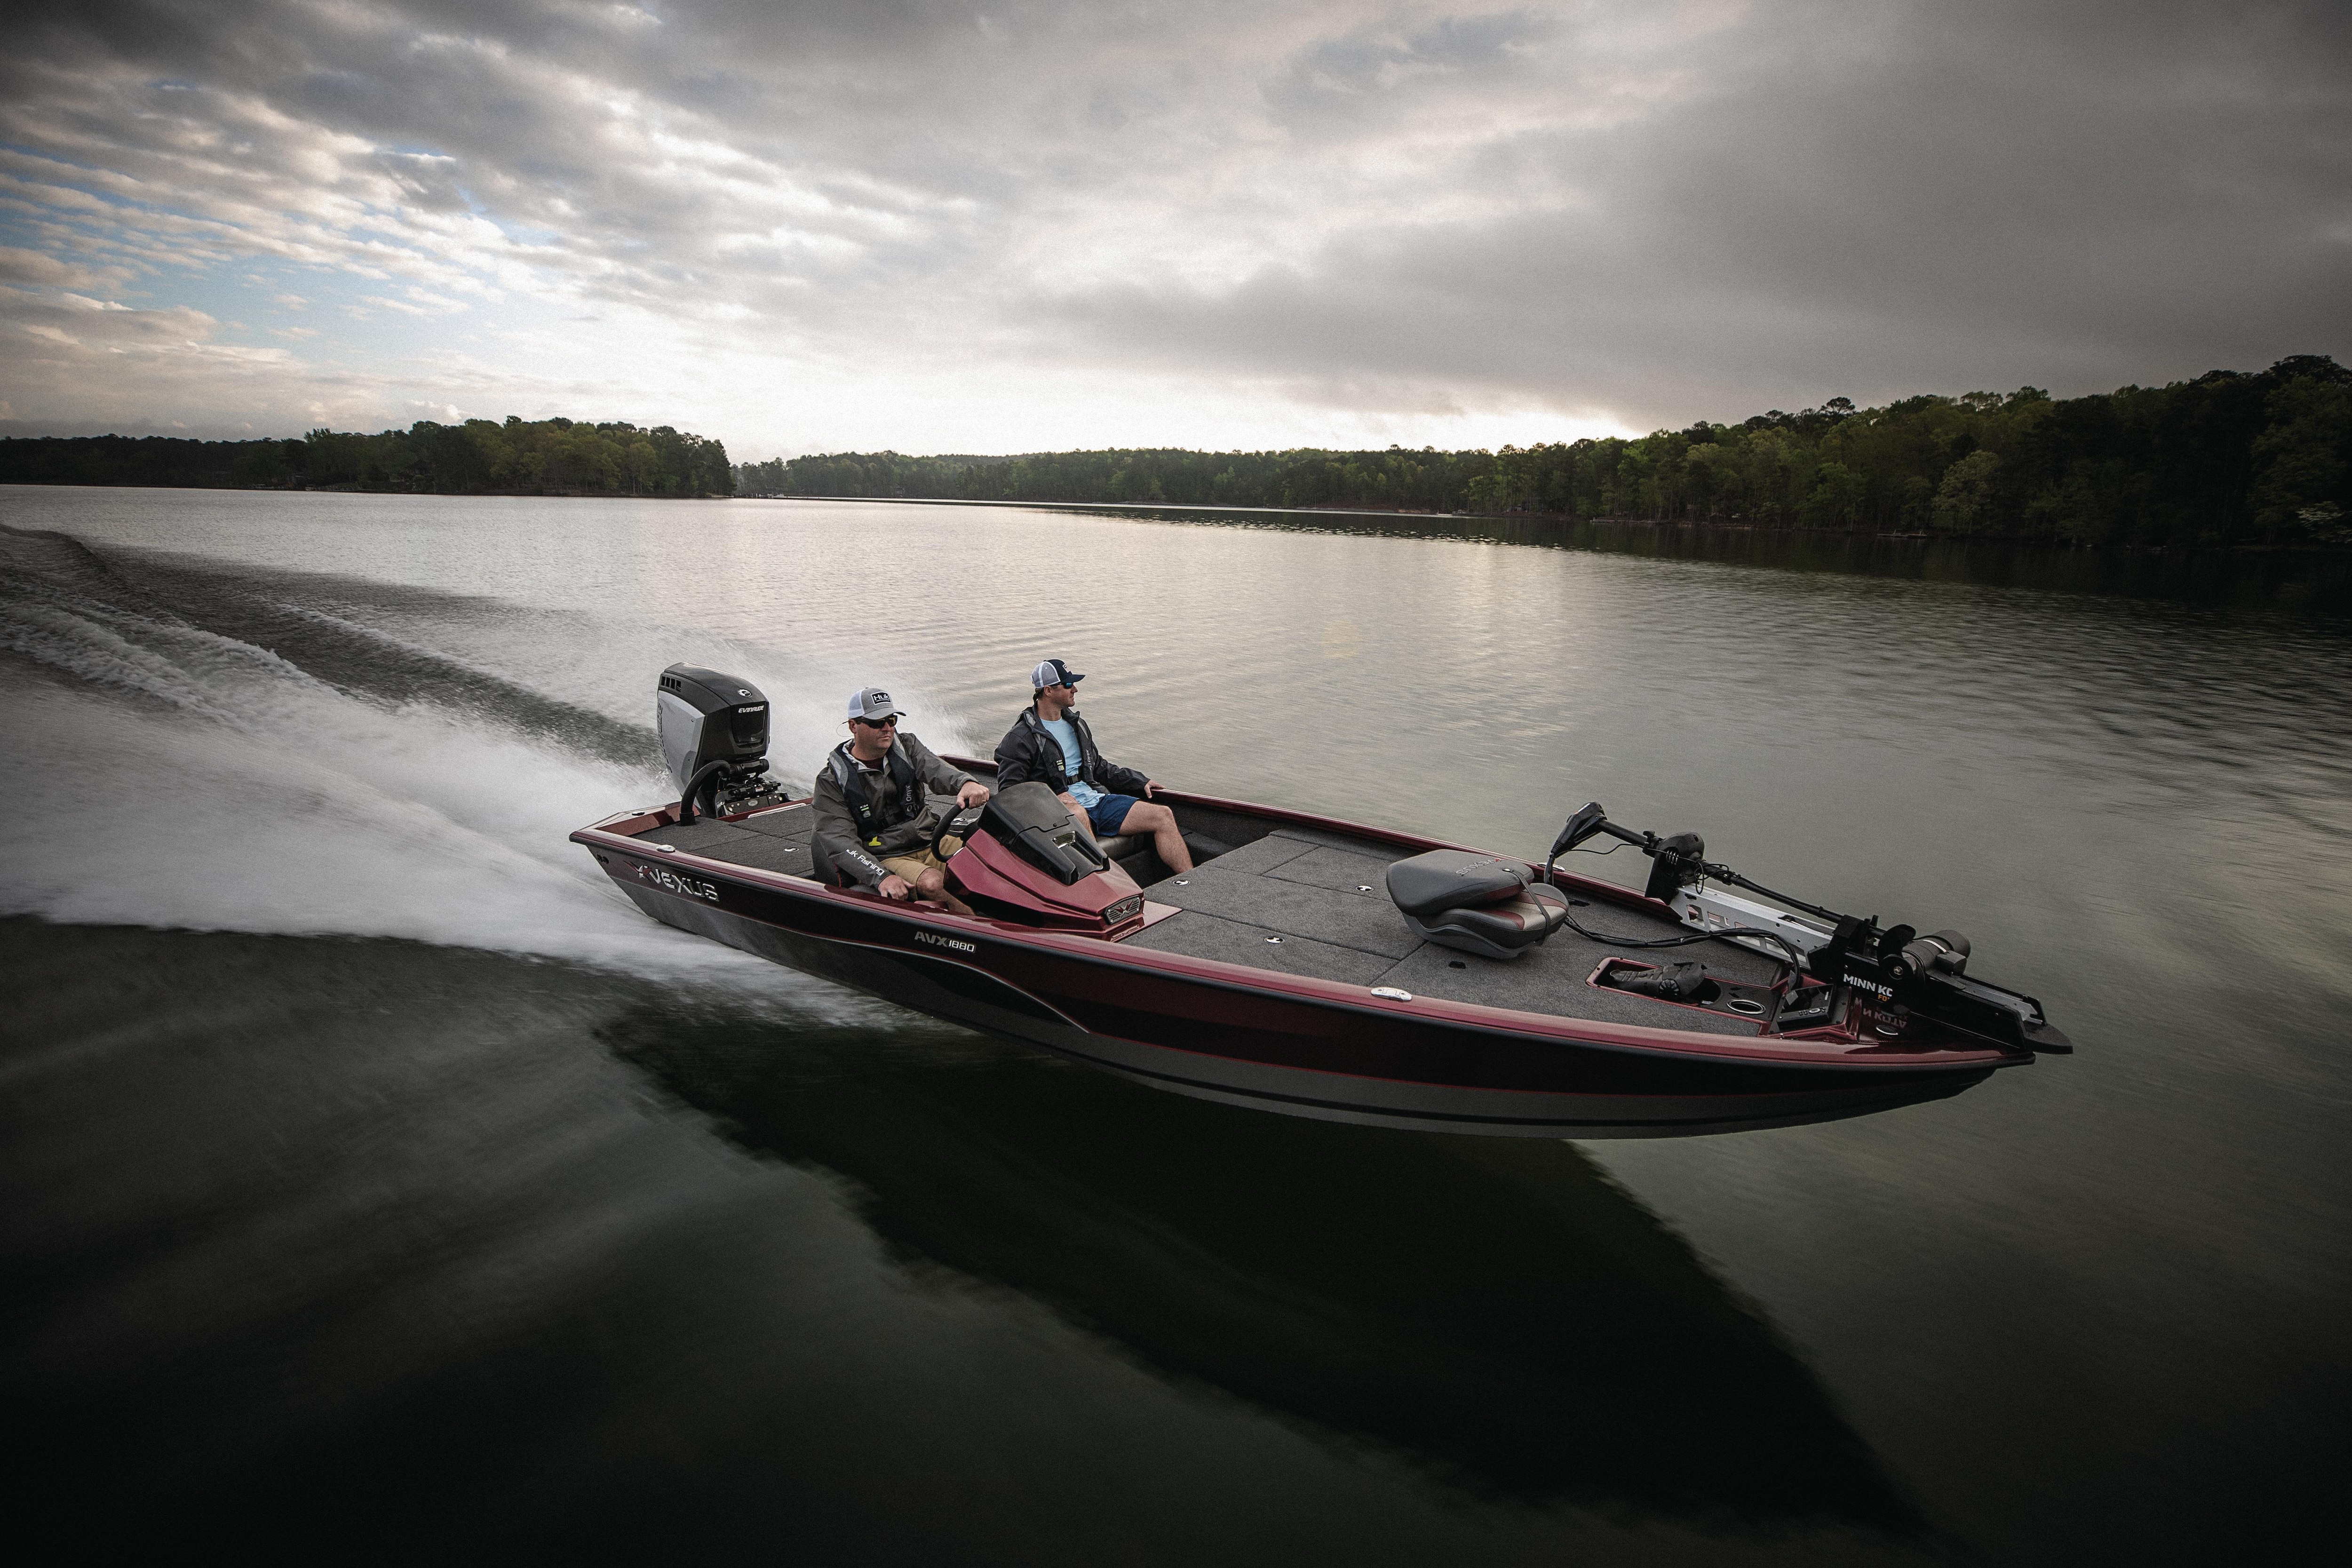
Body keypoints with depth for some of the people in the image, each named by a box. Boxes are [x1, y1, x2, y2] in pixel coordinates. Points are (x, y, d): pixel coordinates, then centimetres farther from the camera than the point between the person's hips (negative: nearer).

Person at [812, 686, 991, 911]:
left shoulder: (907, 747, 9)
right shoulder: (832, 780, -2)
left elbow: (936, 771, -12)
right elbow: (839, 840, -13)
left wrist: (966, 783, -38)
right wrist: (881, 877, -30)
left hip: (931, 842, 4)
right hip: (883, 859, -4)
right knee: (932, 883, -35)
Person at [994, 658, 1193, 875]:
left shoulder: (1076, 724, 22)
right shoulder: (1020, 738, -3)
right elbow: (1009, 788, -9)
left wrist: (1141, 783, 23)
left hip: (1096, 799, 7)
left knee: (1163, 816, -7)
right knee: (1078, 815, -44)